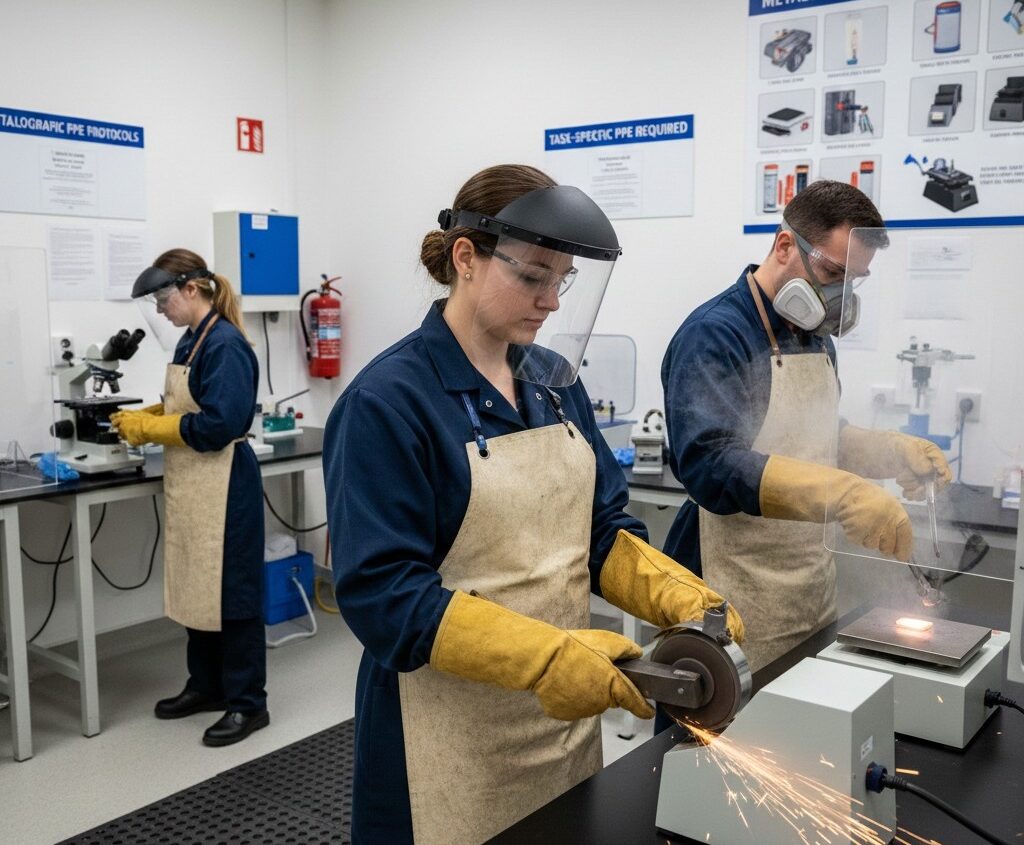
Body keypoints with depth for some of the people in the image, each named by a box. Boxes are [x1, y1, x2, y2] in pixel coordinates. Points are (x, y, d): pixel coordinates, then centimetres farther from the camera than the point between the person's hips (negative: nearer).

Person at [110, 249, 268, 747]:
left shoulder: (227, 345, -18)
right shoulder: (192, 341, 10)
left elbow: (218, 424, -24)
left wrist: (149, 429, -15)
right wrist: (140, 419, 3)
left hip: (223, 487, -9)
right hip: (190, 486, 10)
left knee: (230, 591, 0)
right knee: (195, 588, 17)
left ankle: (248, 702, 12)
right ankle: (206, 685, 32)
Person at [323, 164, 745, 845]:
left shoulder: (554, 379, 4)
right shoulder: (389, 401, -16)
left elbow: (602, 528, 7)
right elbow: (380, 591, -20)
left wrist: (686, 602, -10)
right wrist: (547, 656, -28)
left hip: (567, 714, 7)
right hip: (456, 738, -6)